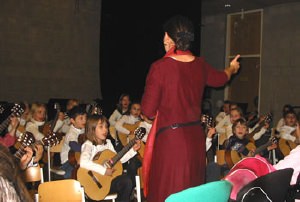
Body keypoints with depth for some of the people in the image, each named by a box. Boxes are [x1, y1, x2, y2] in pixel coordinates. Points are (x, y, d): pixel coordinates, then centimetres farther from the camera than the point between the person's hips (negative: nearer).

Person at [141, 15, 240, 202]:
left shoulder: (160, 67, -14)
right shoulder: (200, 65, 2)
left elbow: (148, 111, -12)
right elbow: (220, 78, 26)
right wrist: (232, 68, 47)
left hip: (170, 139, -5)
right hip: (196, 137, 6)